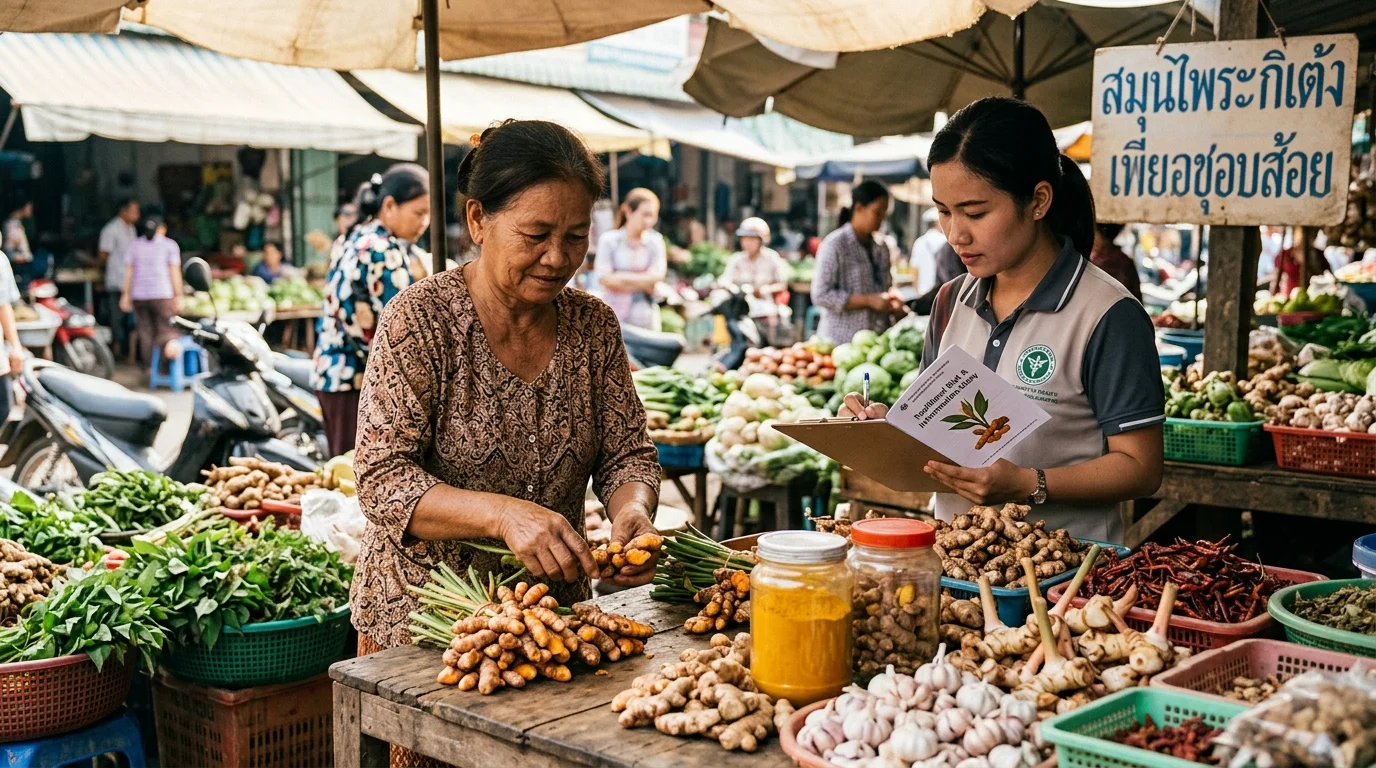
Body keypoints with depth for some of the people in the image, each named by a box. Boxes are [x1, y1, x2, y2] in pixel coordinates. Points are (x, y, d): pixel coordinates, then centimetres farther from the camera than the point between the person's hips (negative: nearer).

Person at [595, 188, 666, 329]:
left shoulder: (655, 241, 6)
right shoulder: (609, 240, 1)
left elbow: (657, 276, -4)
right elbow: (604, 279, -8)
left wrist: (621, 277, -9)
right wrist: (643, 283, -9)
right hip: (613, 316, -1)